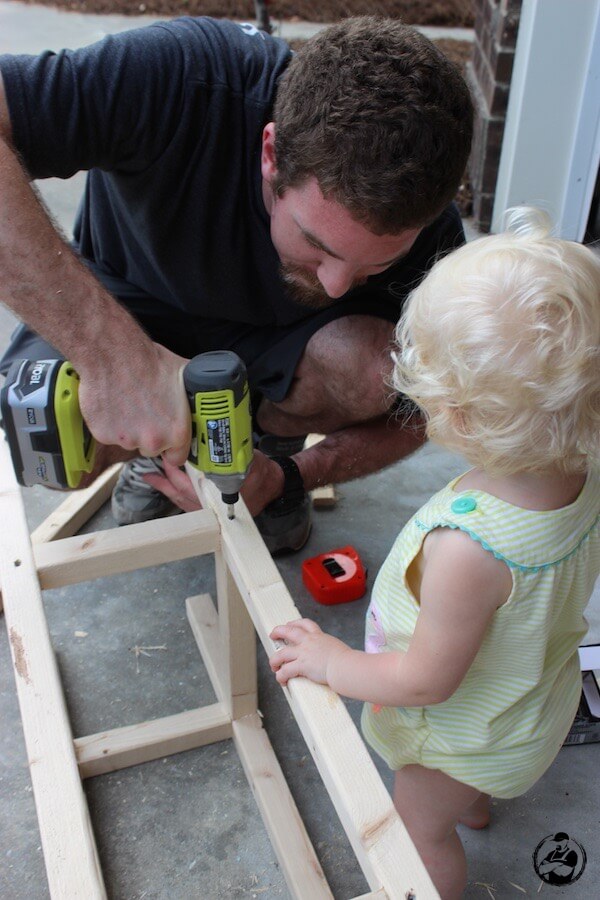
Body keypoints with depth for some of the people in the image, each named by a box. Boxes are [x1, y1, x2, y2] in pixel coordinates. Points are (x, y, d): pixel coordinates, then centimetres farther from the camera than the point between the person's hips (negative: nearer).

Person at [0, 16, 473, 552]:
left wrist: (288, 475, -28)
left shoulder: (430, 234, -27)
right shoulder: (184, 81, -37)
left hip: (275, 335, 1)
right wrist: (109, 351, -54)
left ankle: (272, 437, 4)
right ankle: (161, 445, 7)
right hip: (138, 309, -1)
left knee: (387, 367, -30)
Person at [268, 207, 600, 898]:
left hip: (467, 731, -7)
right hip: (542, 694, 8)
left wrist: (330, 662, -19)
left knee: (422, 828, 25)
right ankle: (474, 804, 74)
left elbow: (427, 680, -33)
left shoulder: (466, 548, -47)